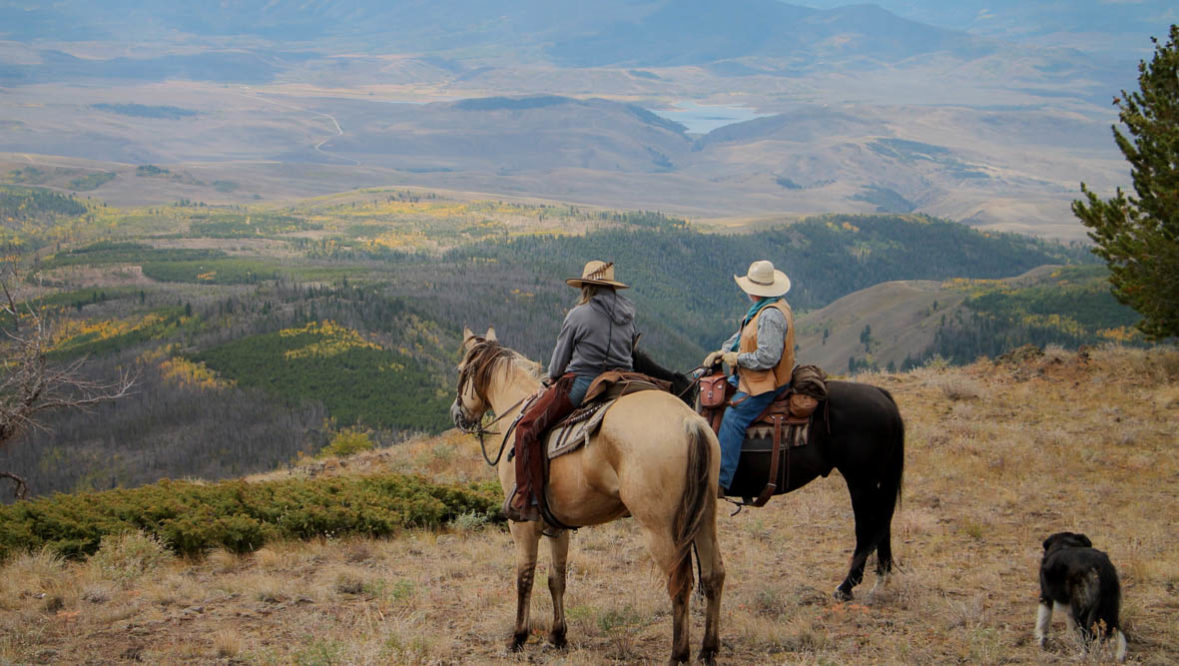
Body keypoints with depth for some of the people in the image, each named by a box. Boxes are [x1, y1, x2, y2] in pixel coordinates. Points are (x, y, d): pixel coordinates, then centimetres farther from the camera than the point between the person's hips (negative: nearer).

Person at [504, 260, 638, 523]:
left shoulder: (578, 315, -5)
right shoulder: (628, 316, 12)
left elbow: (559, 361, 2)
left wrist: (553, 376, 22)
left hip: (580, 383, -7)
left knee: (527, 427, -5)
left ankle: (526, 499, -14)